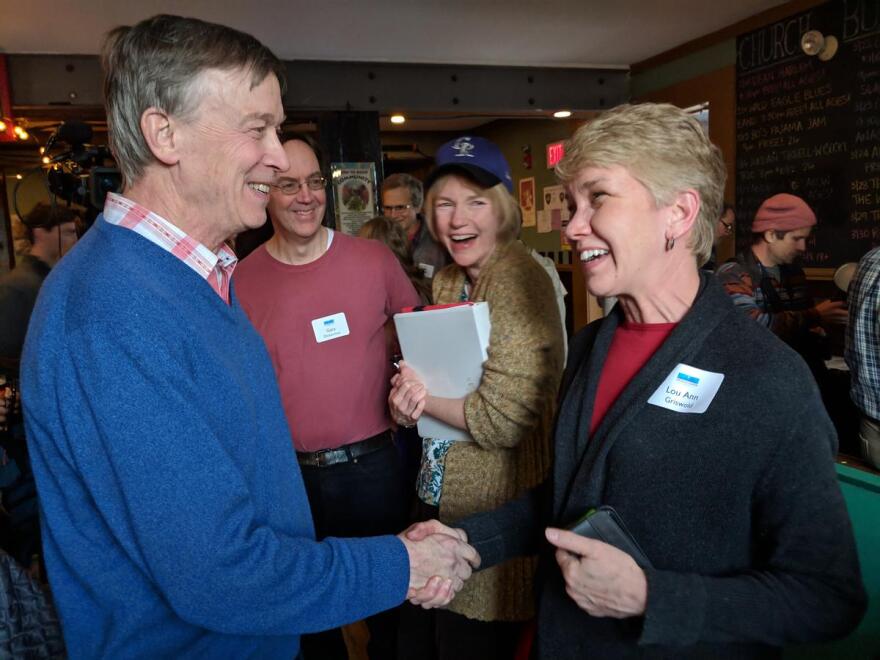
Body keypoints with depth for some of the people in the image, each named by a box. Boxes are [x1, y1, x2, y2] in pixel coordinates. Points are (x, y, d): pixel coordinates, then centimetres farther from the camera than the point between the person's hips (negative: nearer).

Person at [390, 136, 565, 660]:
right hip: (439, 497, 8)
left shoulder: (520, 281, -20)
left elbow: (504, 419, -24)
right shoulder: (448, 280, 6)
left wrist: (421, 396, -13)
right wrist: (407, 399, -9)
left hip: (494, 515, -8)